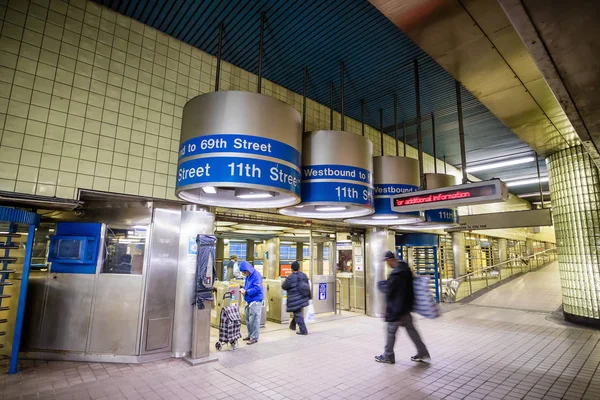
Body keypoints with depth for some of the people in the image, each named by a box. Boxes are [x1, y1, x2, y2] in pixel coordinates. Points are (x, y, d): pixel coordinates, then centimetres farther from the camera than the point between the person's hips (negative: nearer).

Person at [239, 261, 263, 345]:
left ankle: (254, 337, 8)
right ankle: (250, 335, 31)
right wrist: (243, 290, -3)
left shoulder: (256, 275, -16)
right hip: (249, 300, 9)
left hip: (255, 301, -9)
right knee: (248, 319, 16)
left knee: (253, 320, -3)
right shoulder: (248, 276, 9)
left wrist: (246, 291, -19)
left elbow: (257, 288, -22)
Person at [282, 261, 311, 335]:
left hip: (295, 300, -7)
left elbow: (284, 287, -7)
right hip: (303, 298, 7)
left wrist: (285, 281, 13)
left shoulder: (290, 278, -20)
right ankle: (293, 325, 42)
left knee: (297, 314, 3)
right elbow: (307, 285, 8)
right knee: (297, 312, 24)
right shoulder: (304, 275, -2)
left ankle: (303, 330, 5)